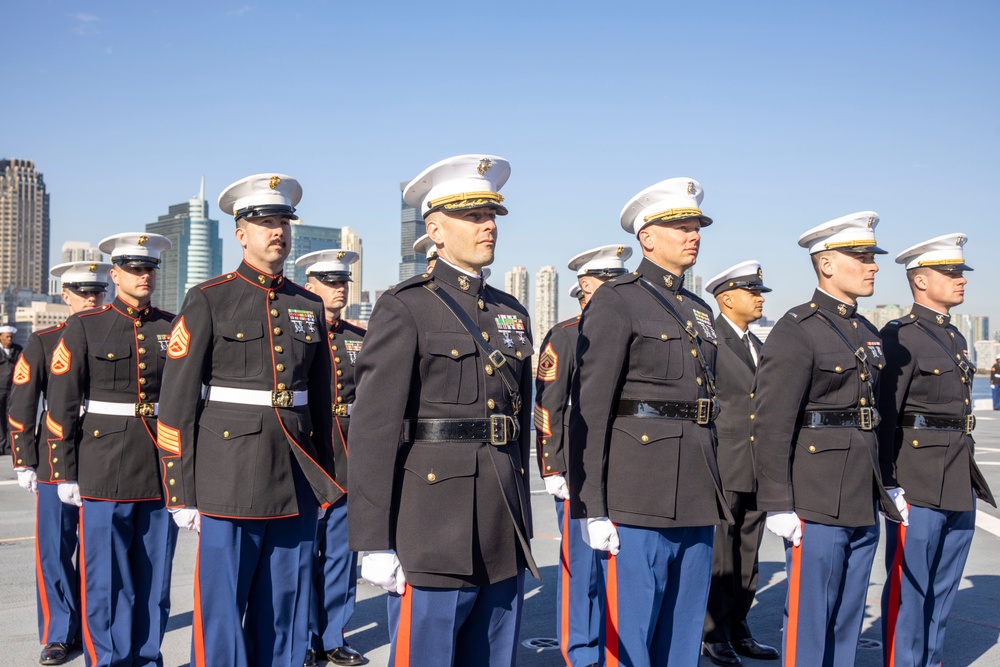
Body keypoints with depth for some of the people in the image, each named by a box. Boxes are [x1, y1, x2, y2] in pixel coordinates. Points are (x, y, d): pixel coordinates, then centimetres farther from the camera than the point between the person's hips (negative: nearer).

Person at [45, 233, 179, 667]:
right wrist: (64, 473, -5)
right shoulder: (85, 327, 0)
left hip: (162, 472, 3)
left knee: (155, 578, 9)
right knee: (105, 581, 2)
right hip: (104, 474, -3)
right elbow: (61, 405, -2)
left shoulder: (173, 328, 9)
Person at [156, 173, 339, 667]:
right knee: (222, 614, 2)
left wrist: (325, 483, 15)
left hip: (296, 484, 4)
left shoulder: (309, 307, 11)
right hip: (229, 483, -4)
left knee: (284, 616, 11)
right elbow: (177, 403, -4)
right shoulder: (208, 300, -2)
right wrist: (180, 492, -7)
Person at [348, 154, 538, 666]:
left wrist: (521, 525, 16)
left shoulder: (512, 314, 14)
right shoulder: (404, 308, -6)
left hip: (502, 540, 6)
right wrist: (374, 542, -15)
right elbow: (373, 431, -11)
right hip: (432, 534, -6)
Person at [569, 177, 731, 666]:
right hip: (638, 493, -7)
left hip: (696, 498, 8)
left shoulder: (700, 312, 18)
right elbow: (589, 409, -11)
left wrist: (714, 492, 19)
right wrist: (591, 507, -16)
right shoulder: (616, 301, -5)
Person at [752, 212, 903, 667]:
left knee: (848, 619, 15)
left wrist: (886, 485, 15)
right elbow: (770, 424, -15)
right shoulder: (796, 330, -10)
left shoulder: (868, 334, 15)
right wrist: (777, 505, -18)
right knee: (809, 619, 0)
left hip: (863, 503, 8)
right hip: (817, 502, -8)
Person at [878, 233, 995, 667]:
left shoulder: (955, 338, 16)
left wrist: (971, 478, 19)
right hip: (918, 482, -8)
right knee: (908, 588, -1)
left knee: (942, 591, 15)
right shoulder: (900, 337, -10)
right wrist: (888, 483, -18)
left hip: (960, 484, 8)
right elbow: (884, 414, -14)